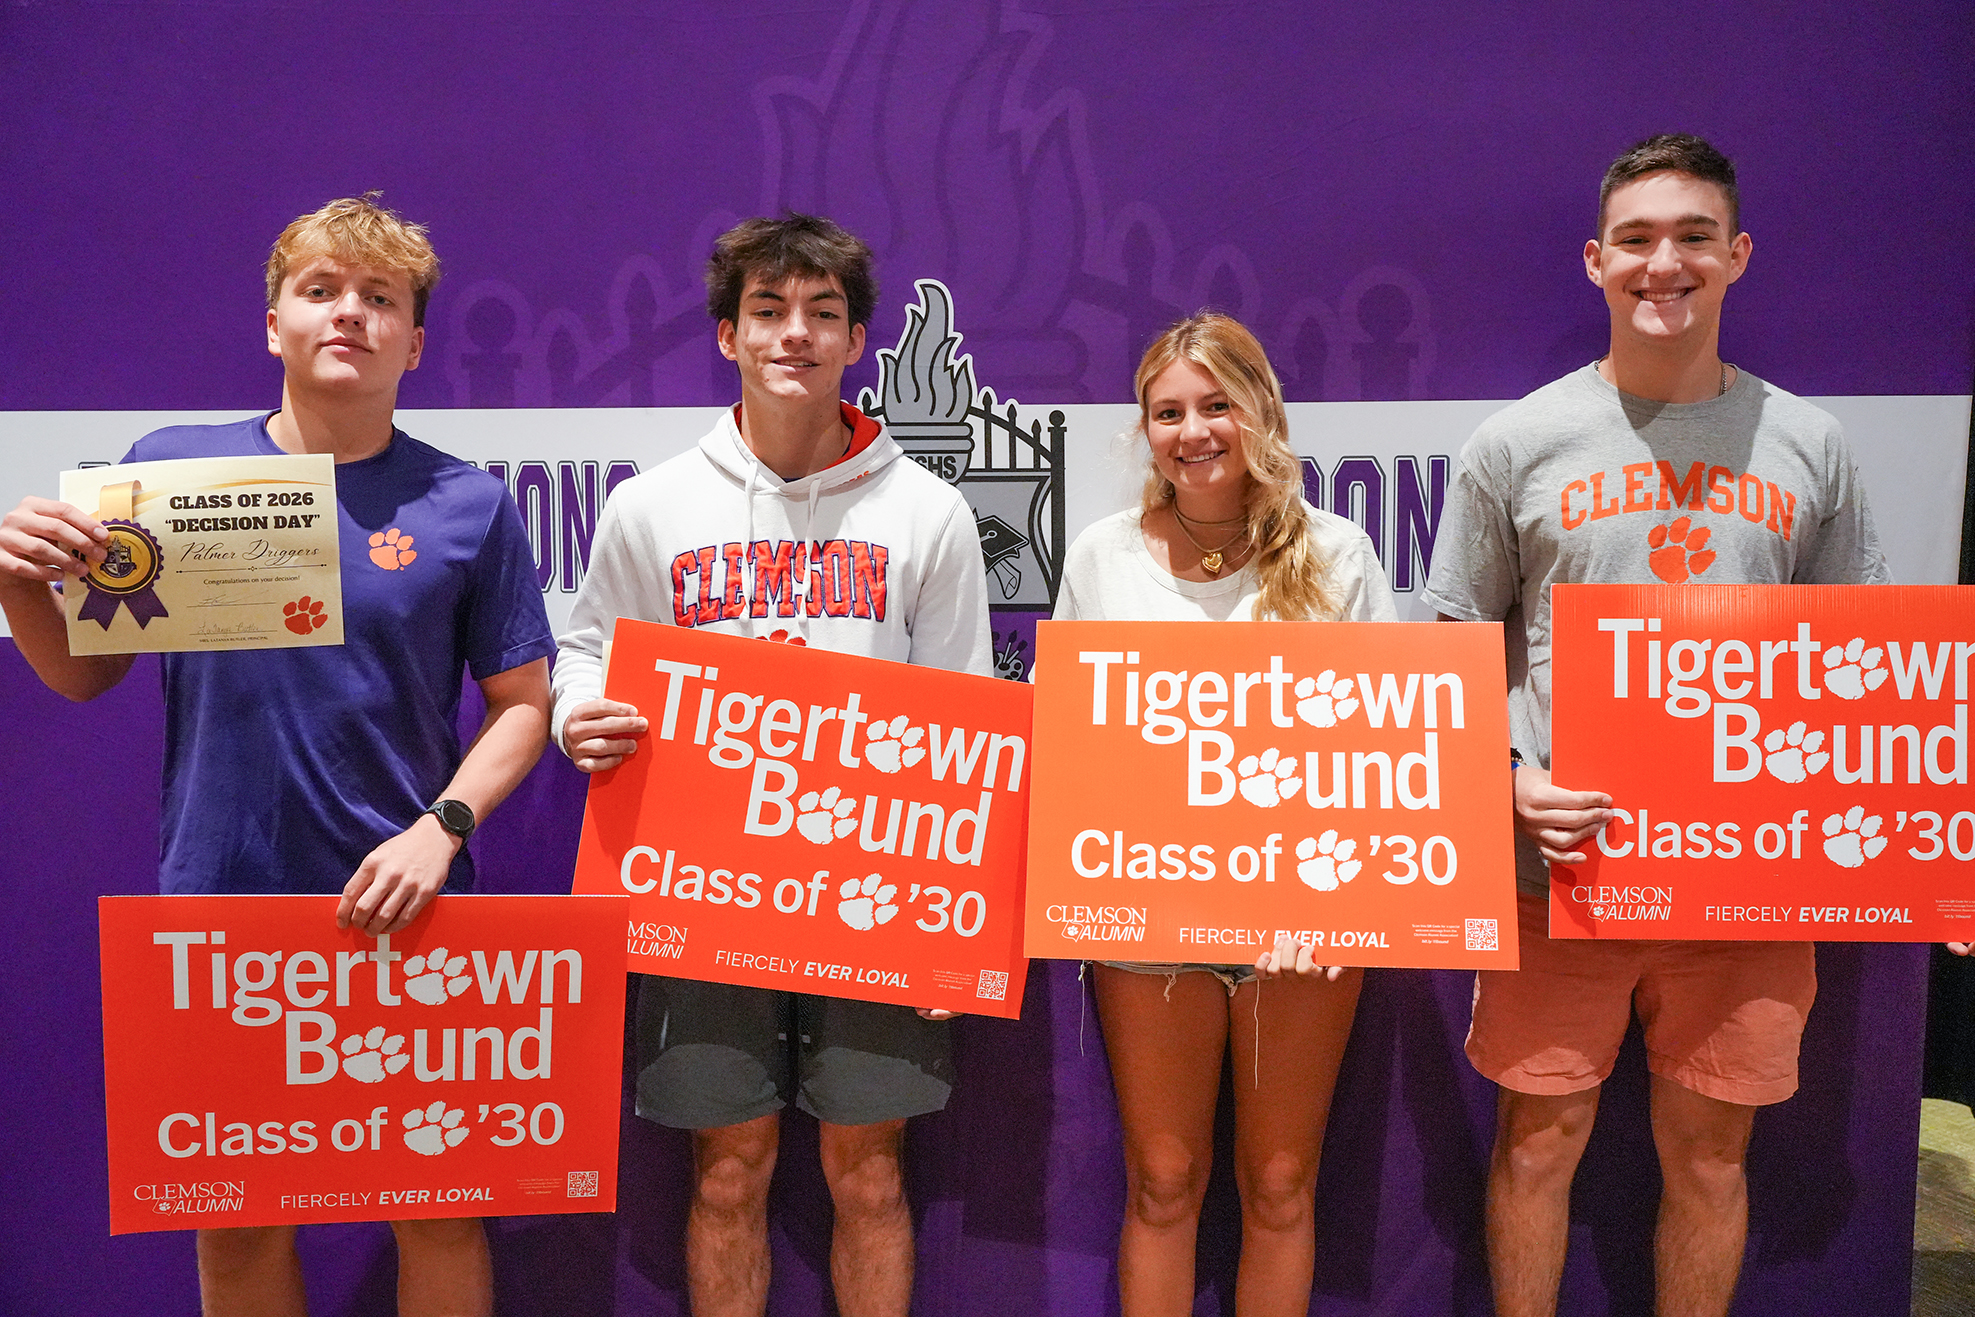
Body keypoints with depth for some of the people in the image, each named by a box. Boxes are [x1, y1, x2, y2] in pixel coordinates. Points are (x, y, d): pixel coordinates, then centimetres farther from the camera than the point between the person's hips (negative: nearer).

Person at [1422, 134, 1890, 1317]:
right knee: (1539, 1142, 9)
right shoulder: (1518, 443, 0)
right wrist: (1504, 782, -13)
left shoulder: (1808, 445, 6)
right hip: (1562, 859, -1)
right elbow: (1454, 645, 2)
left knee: (1711, 1155, 14)